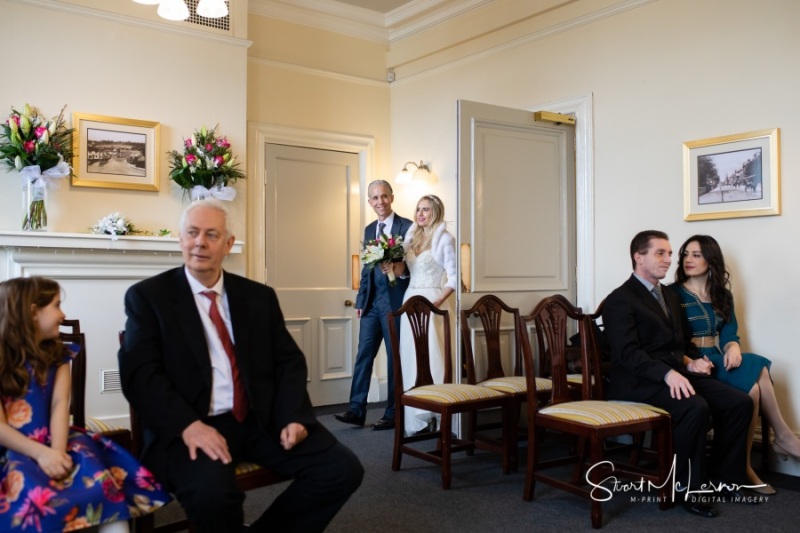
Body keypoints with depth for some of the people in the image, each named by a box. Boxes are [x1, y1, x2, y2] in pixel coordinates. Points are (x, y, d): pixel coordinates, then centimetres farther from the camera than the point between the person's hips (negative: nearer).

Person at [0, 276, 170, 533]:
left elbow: (60, 405, -2)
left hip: (53, 443, 3)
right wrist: (41, 453, -22)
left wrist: (57, 450, -20)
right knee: (33, 492, -36)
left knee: (100, 480, -28)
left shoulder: (57, 355, 15)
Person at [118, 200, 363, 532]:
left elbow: (288, 362, 13)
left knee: (343, 470, -13)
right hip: (190, 427, -4)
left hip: (262, 420, 4)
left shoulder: (259, 296, 15)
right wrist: (188, 425, -23)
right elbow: (140, 373, -7)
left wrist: (294, 416, -6)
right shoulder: (148, 296, 3)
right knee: (211, 491, -35)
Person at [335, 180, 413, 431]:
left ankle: (393, 414, 13)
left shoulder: (407, 227, -5)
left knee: (395, 357, 3)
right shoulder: (369, 229, 15)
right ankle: (356, 410, 9)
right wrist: (360, 300, 14)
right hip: (371, 301, 6)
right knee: (363, 354, 4)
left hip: (395, 300, -6)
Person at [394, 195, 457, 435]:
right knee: (411, 359, 6)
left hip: (431, 302, -6)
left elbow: (454, 277, -10)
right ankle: (417, 418, 14)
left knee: (432, 358, -8)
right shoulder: (412, 236, 15)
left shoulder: (444, 238, -4)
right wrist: (396, 269, -3)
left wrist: (438, 301, -22)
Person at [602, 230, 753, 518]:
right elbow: (628, 353, -18)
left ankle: (725, 479, 4)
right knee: (695, 407, -32)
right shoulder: (619, 300, -7)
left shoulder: (670, 297, 20)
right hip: (640, 381, -8)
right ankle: (684, 487, -13)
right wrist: (667, 373, -31)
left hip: (677, 372, 8)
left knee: (740, 402, -10)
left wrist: (691, 362, 2)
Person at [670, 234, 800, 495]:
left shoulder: (722, 295, 16)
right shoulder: (673, 293, -2)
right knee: (757, 371, -26)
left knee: (753, 386, -27)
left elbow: (729, 334, 10)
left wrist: (733, 348, -14)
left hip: (716, 360, 6)